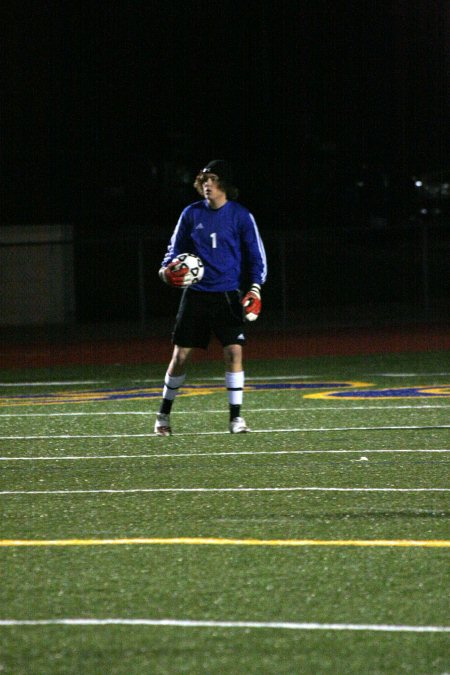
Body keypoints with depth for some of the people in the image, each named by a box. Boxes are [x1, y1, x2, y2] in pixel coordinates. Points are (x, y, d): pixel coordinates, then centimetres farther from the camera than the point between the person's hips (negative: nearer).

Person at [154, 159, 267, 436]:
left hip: (228, 295, -2)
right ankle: (164, 414, 18)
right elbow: (176, 249, 13)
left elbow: (256, 255, 2)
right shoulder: (191, 214, 4)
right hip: (196, 294, 2)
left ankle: (236, 417, -3)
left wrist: (255, 288, -11)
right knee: (181, 354, 3)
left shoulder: (240, 215, -2)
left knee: (234, 351, -13)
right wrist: (168, 269, -8)